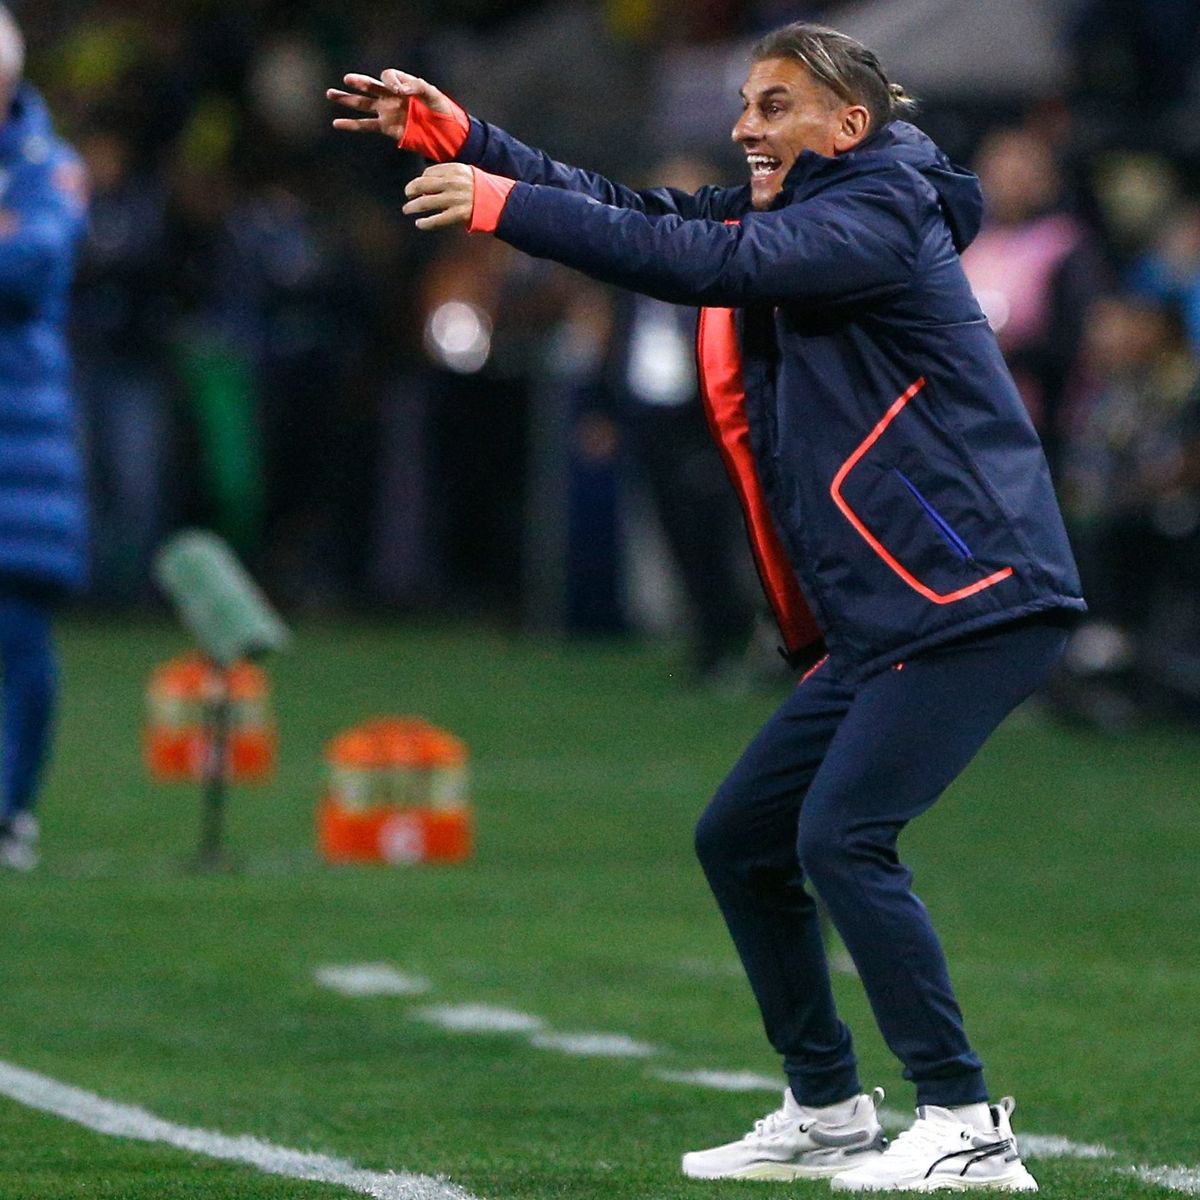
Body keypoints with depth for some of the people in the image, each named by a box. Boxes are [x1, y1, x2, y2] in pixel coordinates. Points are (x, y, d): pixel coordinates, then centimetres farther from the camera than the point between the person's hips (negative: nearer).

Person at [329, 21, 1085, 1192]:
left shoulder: (879, 213, -12)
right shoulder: (782, 216, 16)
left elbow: (703, 262, -24)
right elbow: (645, 216, 14)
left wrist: (502, 206, -25)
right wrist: (449, 133, 6)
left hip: (973, 601, -10)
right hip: (877, 622, 10)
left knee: (840, 836, -20)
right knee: (738, 840, 11)